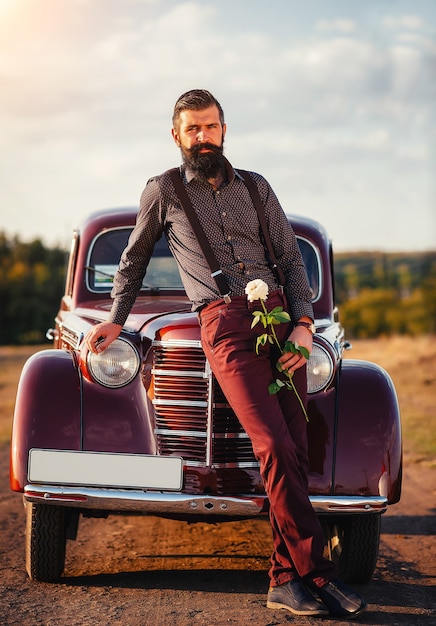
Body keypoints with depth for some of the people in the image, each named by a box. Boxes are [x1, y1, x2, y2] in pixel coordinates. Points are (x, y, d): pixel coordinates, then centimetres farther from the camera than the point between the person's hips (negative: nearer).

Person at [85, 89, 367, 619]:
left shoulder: (257, 188, 19)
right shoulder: (163, 191, 13)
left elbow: (292, 261, 15)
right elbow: (134, 260, 27)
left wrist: (303, 324, 1)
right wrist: (115, 321, 25)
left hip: (281, 316, 3)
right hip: (224, 324, -3)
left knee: (293, 450, -5)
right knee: (276, 447, -18)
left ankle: (286, 580, 2)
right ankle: (317, 574, -13)